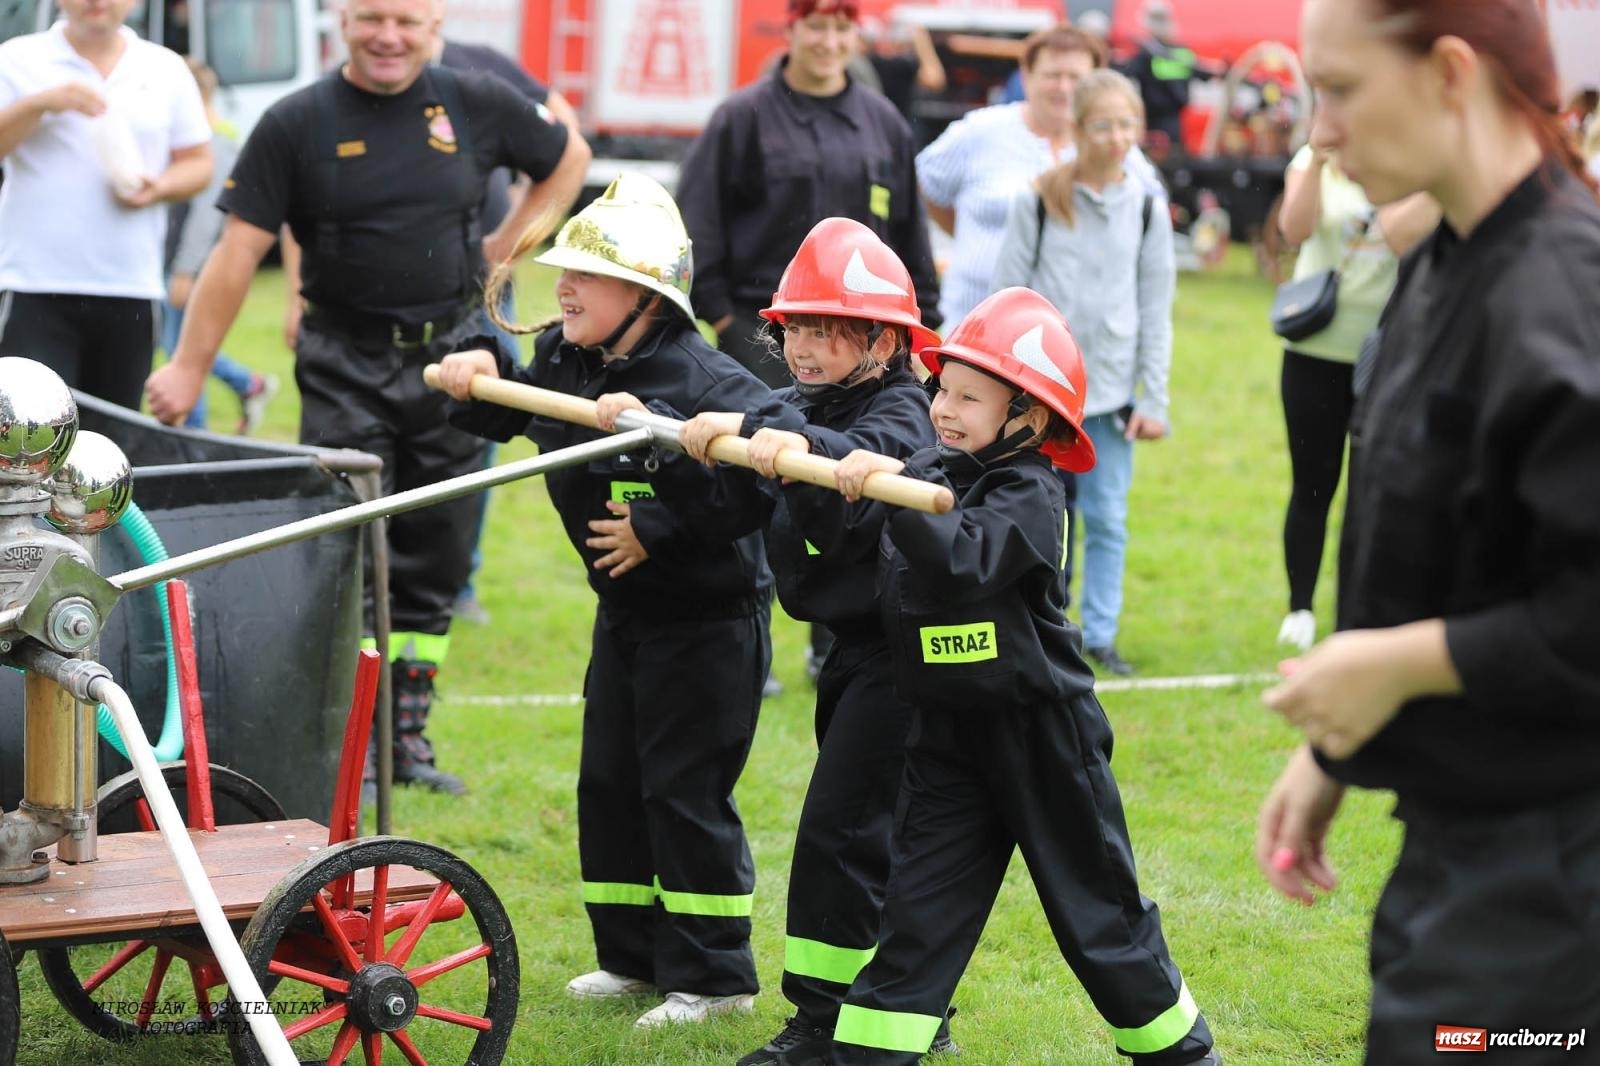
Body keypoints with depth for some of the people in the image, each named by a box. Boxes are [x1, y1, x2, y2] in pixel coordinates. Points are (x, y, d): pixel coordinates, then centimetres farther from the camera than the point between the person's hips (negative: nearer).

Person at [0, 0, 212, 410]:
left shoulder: (167, 69, 12)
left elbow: (197, 161, 14)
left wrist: (159, 188, -6)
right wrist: (39, 104, -17)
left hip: (131, 289, 3)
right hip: (34, 287, -3)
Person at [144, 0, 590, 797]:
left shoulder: (475, 104, 1)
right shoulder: (297, 124, -5)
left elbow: (568, 159, 18)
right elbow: (240, 249, -7)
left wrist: (507, 244, 8)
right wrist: (188, 366, -9)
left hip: (450, 356, 3)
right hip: (345, 365, -3)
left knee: (436, 556, 8)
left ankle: (409, 735, 19)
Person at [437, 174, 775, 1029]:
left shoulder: (703, 380, -24)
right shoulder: (560, 363, 2)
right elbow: (500, 412, 13)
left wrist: (658, 529, -30)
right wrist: (475, 373, -10)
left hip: (709, 615, -9)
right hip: (625, 610, 9)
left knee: (685, 791, -4)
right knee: (608, 782, 13)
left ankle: (712, 974, 9)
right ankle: (633, 955, 26)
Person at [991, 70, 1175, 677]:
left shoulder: (1147, 210, 4)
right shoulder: (1039, 202, -2)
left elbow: (1156, 313, 6)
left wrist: (1153, 400, 2)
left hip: (1112, 390, 2)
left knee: (1108, 519, 3)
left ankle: (1100, 636, 11)